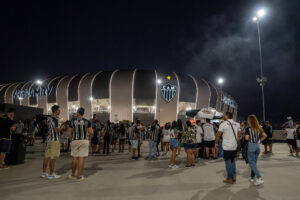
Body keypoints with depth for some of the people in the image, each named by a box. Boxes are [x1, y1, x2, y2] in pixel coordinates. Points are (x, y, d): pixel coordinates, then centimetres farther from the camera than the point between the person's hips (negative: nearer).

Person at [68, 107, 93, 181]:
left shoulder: (72, 121, 1)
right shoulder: (87, 121, -2)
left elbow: (69, 133, 1)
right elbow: (91, 132, -7)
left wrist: (72, 139, 15)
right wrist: (88, 138, 10)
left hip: (75, 141, 2)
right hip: (84, 141, -1)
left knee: (74, 158, 12)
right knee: (81, 158, -1)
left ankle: (73, 175, 24)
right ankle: (79, 176, 3)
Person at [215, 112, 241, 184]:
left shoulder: (223, 124, -10)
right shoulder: (237, 124, 7)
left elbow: (218, 135, -7)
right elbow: (238, 135, 11)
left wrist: (216, 143, 6)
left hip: (227, 146, -6)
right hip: (234, 146, 6)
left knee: (228, 162, 3)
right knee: (233, 160, 19)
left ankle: (230, 179, 8)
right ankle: (234, 176, 22)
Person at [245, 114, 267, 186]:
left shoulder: (248, 129, -12)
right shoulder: (259, 128, 5)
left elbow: (247, 138, -18)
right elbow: (265, 135, 1)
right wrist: (260, 140, 11)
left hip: (251, 146, -6)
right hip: (257, 146, 6)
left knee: (252, 163, -2)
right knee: (254, 162, 16)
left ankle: (260, 178, -14)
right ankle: (252, 178, 25)